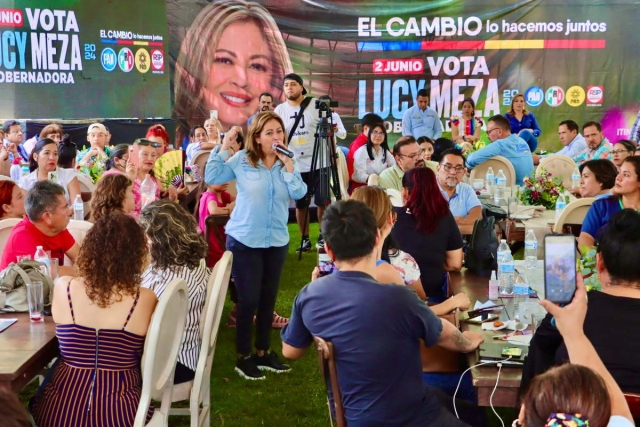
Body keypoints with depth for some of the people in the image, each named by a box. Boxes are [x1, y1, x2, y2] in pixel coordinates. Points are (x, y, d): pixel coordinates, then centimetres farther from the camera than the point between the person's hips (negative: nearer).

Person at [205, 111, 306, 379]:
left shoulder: (288, 163, 3)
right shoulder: (242, 160, -5)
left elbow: (299, 193, -11)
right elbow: (211, 178, -7)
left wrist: (288, 165, -18)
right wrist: (224, 147, -12)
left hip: (277, 241, 4)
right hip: (244, 240, -4)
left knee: (268, 298, 14)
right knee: (248, 299, -1)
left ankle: (263, 352, 28)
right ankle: (243, 356, 13)